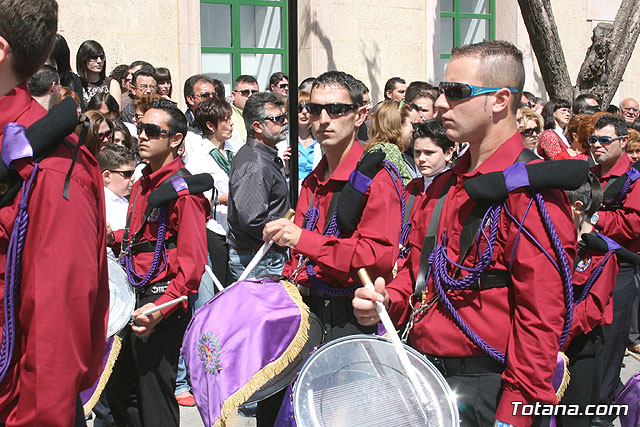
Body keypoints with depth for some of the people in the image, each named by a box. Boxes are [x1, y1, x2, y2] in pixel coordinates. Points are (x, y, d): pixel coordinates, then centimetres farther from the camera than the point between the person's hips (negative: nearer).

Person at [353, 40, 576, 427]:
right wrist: (386, 300, 0)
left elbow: (541, 315, -20)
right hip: (424, 377, 8)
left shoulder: (531, 189, -15)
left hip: (486, 388, -8)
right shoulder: (444, 185, 11)